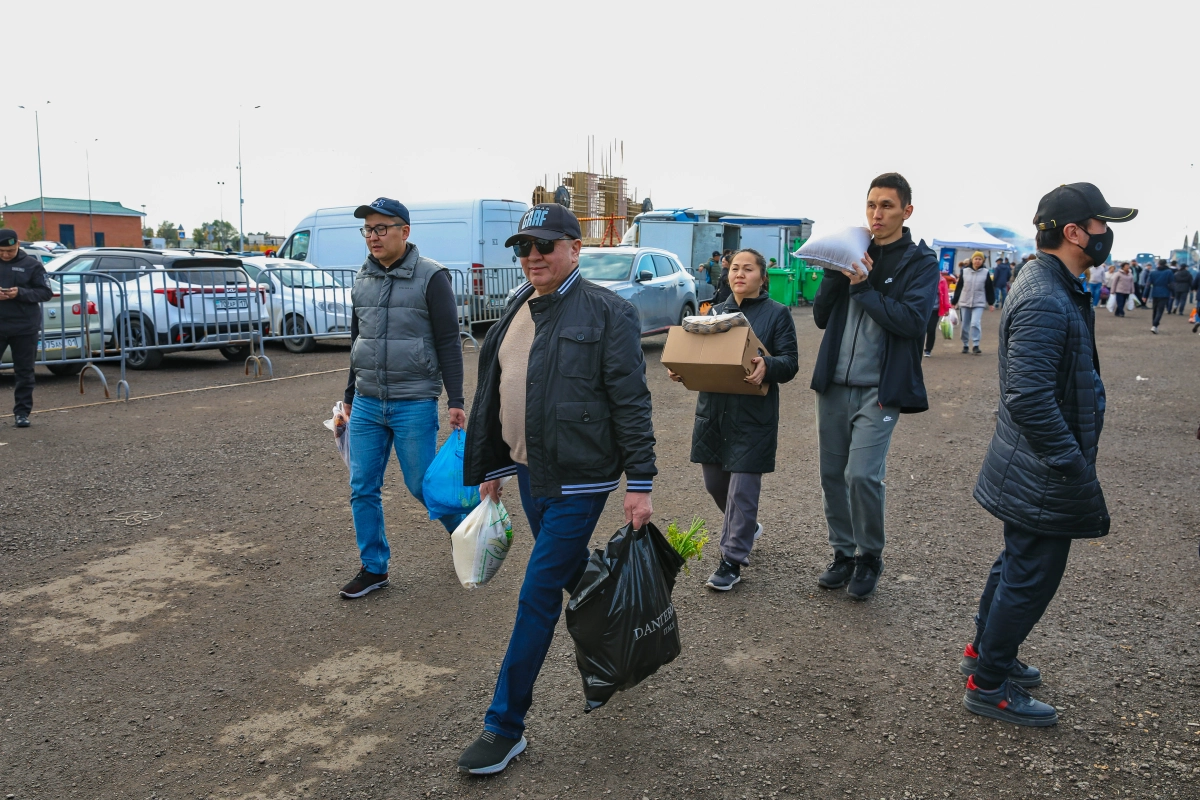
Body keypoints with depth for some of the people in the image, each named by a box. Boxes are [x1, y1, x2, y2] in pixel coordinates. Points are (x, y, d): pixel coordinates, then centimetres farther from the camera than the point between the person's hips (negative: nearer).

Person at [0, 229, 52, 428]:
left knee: (24, 372, 6)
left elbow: (46, 292, -2)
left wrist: (21, 293, -17)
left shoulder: (32, 264, -1)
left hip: (25, 328, -1)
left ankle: (22, 412, 14)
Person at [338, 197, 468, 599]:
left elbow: (448, 344, -9)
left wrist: (456, 402, -13)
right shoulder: (362, 280, 10)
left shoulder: (431, 277, -8)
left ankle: (462, 529, 31)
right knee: (362, 489, 6)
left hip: (414, 404, -5)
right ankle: (374, 567, 20)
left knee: (421, 484, 3)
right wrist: (350, 397, 22)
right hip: (367, 404, 6)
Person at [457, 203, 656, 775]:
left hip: (579, 480, -7)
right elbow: (493, 393, 17)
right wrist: (492, 468, 19)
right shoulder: (517, 311, 11)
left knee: (537, 595, -4)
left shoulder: (607, 313, -11)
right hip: (528, 472, 7)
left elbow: (631, 403, -13)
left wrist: (640, 484, -15)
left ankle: (505, 727, 8)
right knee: (573, 579, 20)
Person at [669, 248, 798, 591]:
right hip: (712, 409, 6)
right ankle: (746, 529, 41)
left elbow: (790, 363, -7)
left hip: (753, 415, -5)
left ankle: (732, 561, 7)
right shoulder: (716, 312, 14)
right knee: (714, 483, 14)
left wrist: (767, 367, -28)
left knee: (742, 488, -3)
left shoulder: (777, 313, -1)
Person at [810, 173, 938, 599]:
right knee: (832, 473, 9)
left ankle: (870, 557, 10)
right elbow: (821, 317, 8)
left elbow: (913, 321, -14)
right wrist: (835, 273, -7)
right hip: (835, 384, 5)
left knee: (862, 474, -13)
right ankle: (843, 552, 27)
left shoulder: (920, 261, -1)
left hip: (880, 388, -4)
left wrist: (864, 287, -15)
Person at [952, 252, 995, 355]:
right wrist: (954, 301, 5)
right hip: (964, 302, 2)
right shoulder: (965, 272, 1)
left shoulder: (985, 272, 0)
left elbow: (989, 289, 4)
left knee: (975, 324, -15)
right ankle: (965, 345, 21)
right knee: (965, 325, 8)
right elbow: (959, 288, 5)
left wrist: (991, 302, 4)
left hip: (979, 303, -2)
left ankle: (976, 346, -7)